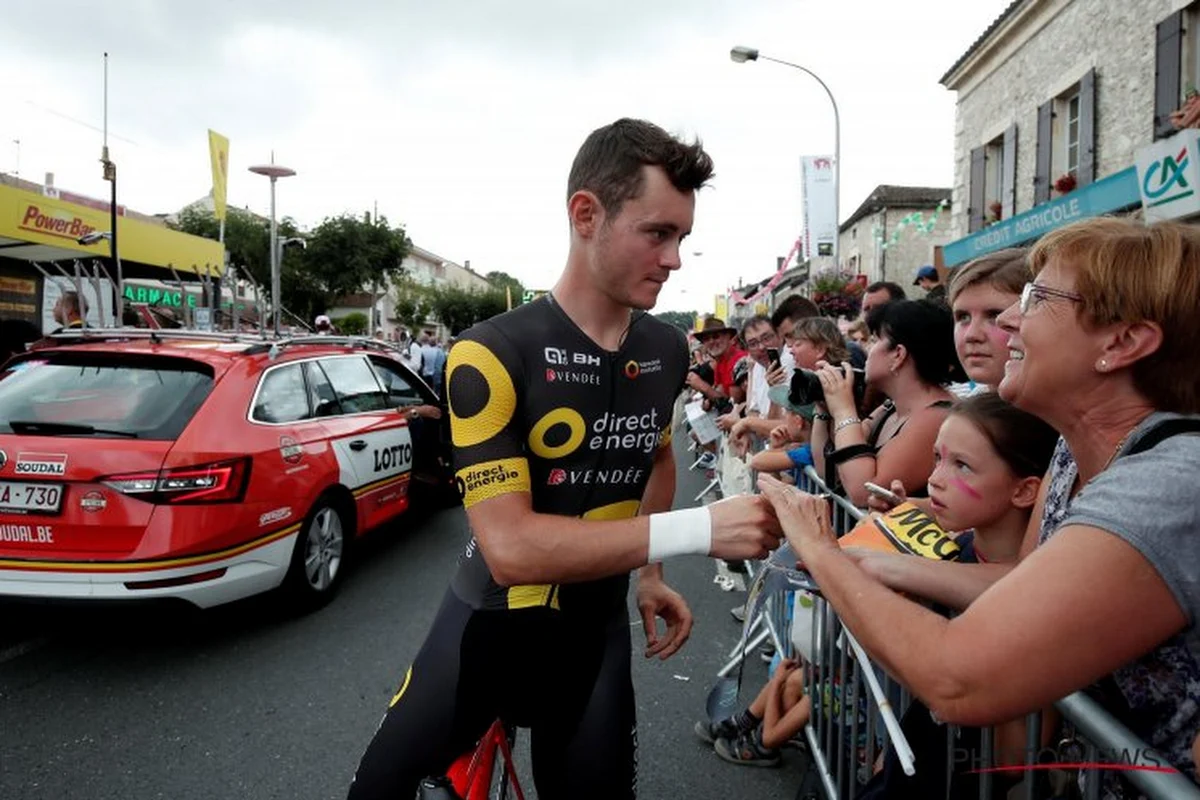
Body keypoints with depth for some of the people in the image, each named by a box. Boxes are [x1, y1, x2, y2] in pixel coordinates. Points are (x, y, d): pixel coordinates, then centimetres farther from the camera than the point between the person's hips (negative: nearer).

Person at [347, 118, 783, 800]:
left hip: (596, 633, 4)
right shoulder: (493, 355, -23)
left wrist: (652, 573, 8)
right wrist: (695, 531, -33)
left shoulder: (669, 351, -4)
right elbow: (511, 548, -29)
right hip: (491, 624, -3)